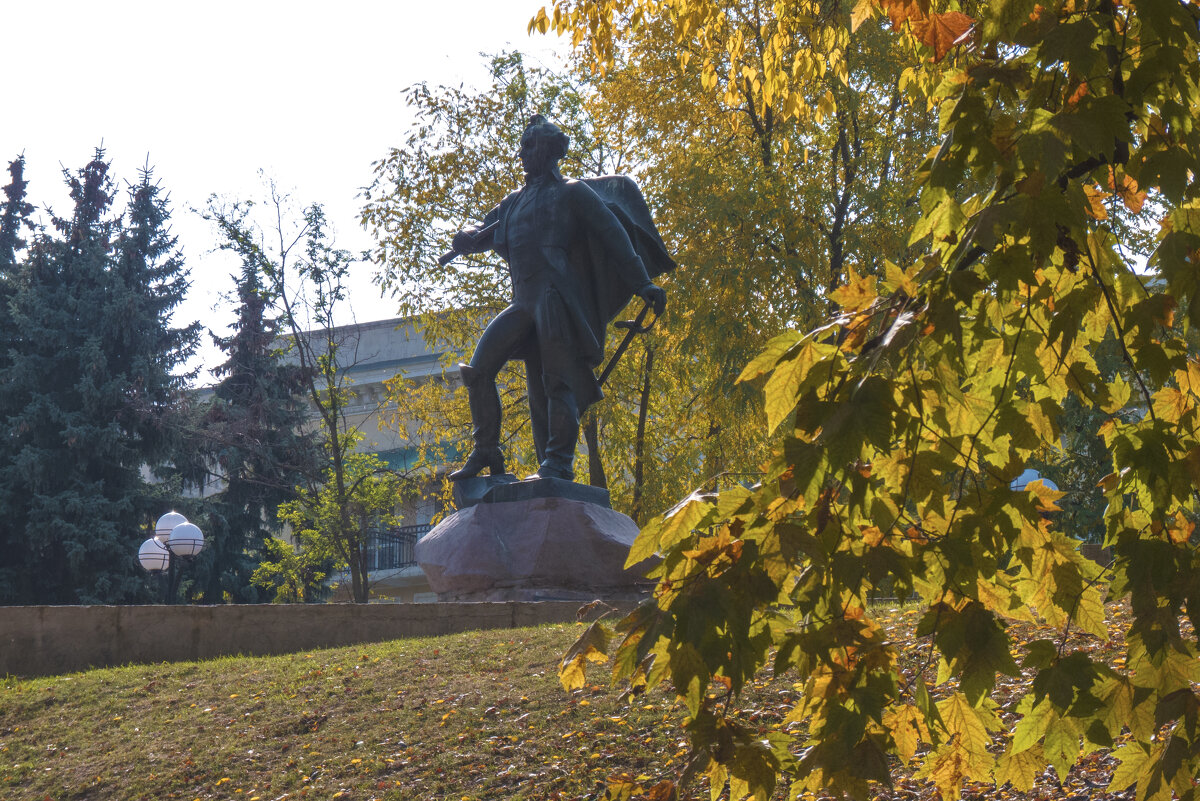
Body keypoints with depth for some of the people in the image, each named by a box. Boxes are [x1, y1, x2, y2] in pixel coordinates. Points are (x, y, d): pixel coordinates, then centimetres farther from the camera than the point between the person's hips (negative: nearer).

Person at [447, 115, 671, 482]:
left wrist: (642, 283, -9)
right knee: (478, 371, -2)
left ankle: (558, 463, -16)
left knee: (557, 380, -12)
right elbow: (477, 234, 33)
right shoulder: (513, 203, 27)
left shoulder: (571, 193, 7)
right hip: (523, 301, 7)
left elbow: (612, 234, 1)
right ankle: (487, 453, 4)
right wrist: (467, 238, 6)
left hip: (555, 295, -7)